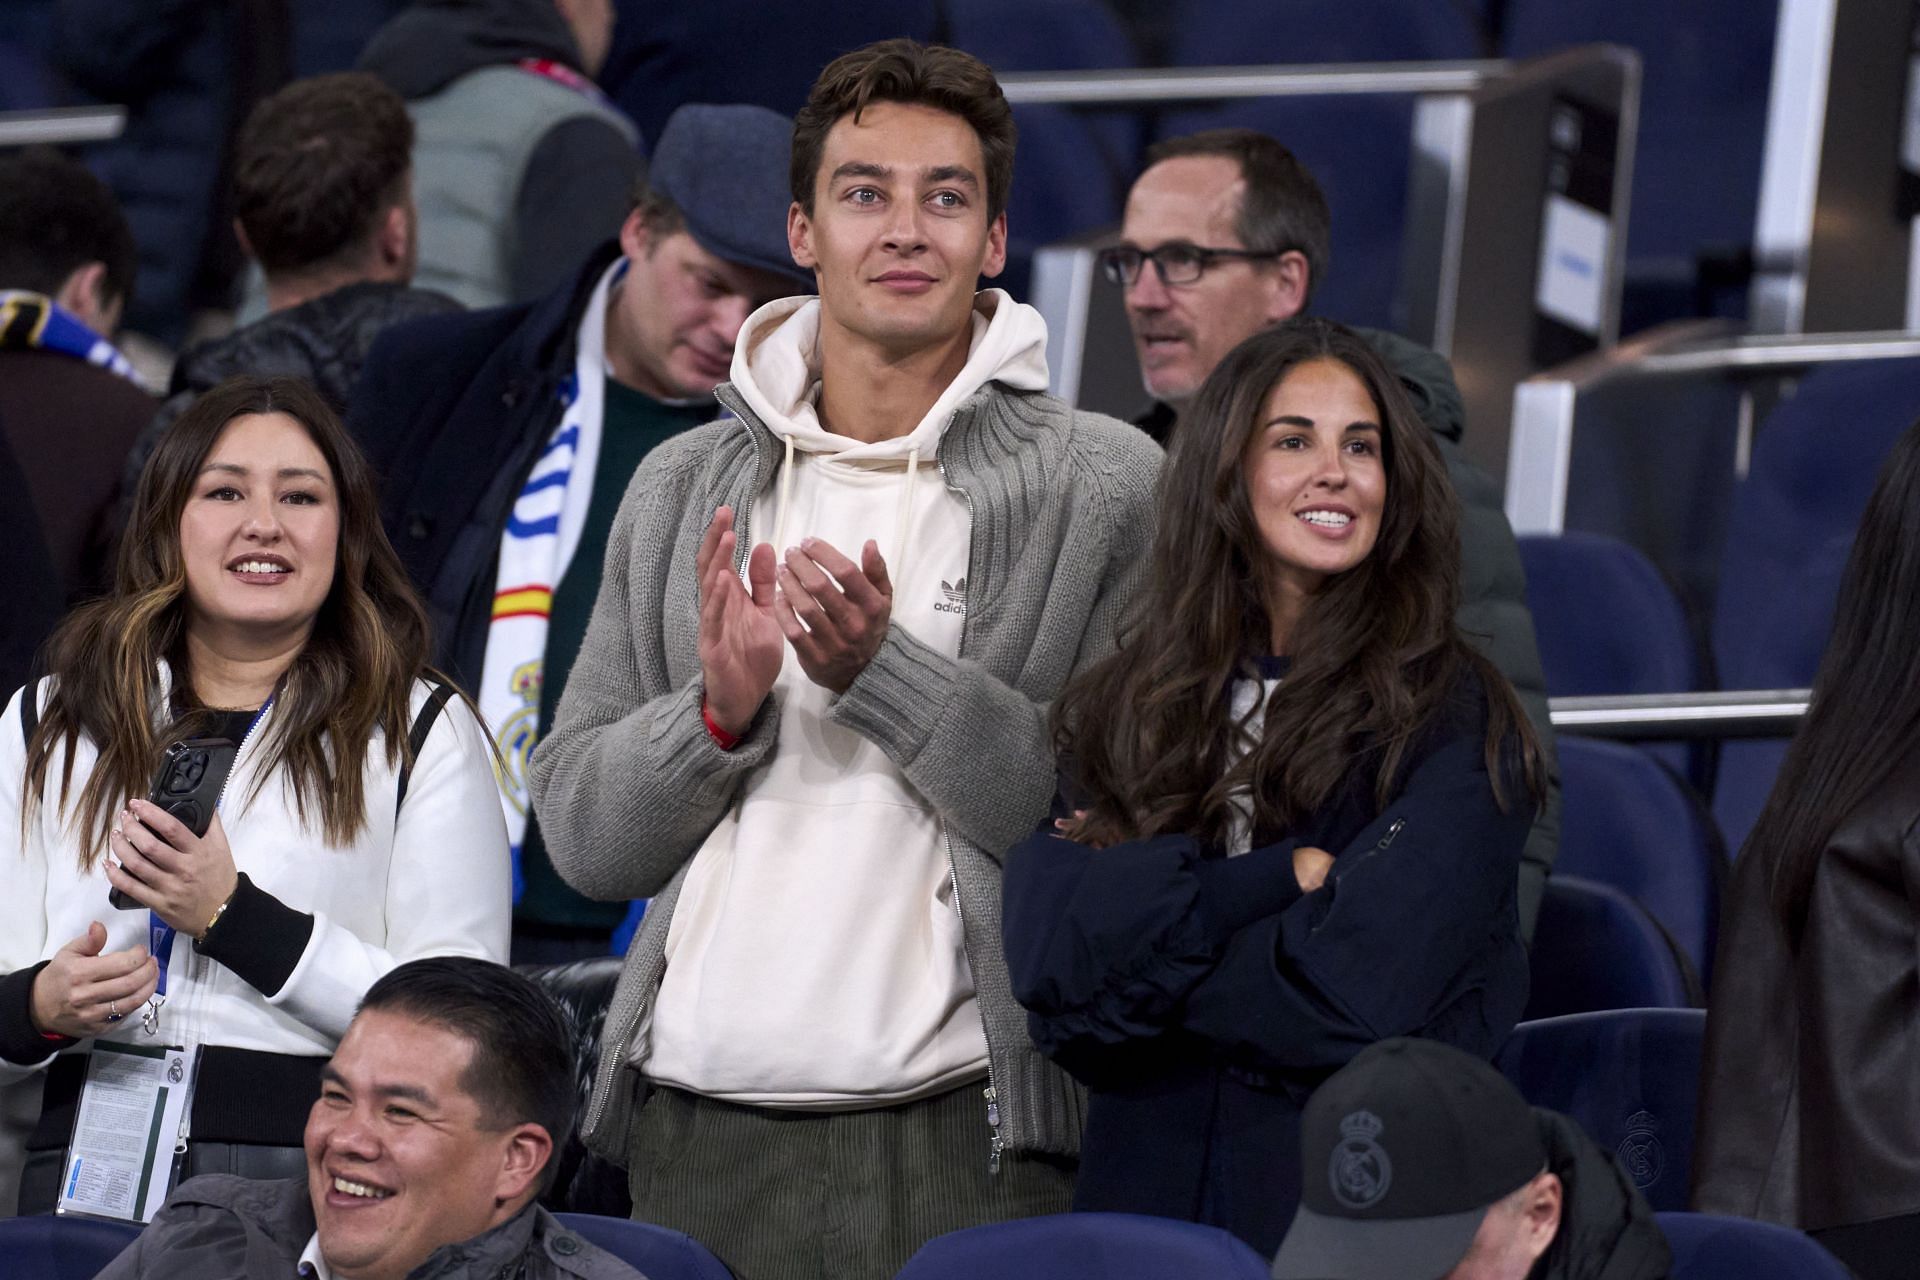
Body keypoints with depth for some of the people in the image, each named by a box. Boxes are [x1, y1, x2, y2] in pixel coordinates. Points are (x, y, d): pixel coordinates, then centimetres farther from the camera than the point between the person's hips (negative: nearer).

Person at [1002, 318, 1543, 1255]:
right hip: (1147, 1197, 3)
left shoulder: (1450, 715, -6)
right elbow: (1044, 955, -10)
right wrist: (1279, 876, -17)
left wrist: (1137, 946, -6)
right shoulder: (1119, 713, 5)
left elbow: (1358, 996, -17)